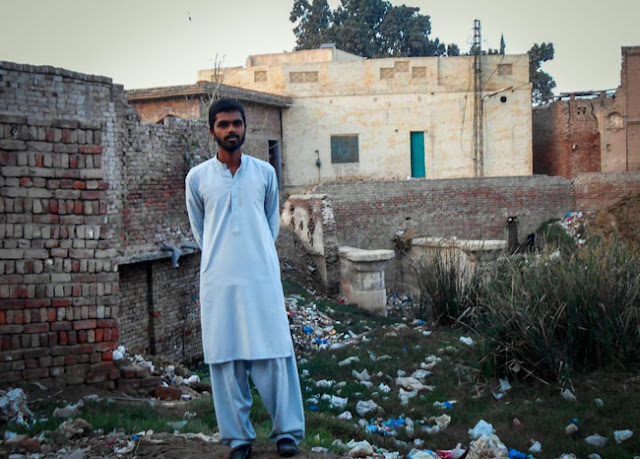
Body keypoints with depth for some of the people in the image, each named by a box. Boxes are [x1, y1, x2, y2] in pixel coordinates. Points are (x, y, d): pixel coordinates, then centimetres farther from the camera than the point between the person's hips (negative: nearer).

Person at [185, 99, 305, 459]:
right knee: (226, 359, 2)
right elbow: (198, 231, 14)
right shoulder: (197, 178, 4)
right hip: (218, 281, 0)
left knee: (274, 354, -1)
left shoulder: (265, 172, 6)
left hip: (262, 277, 0)